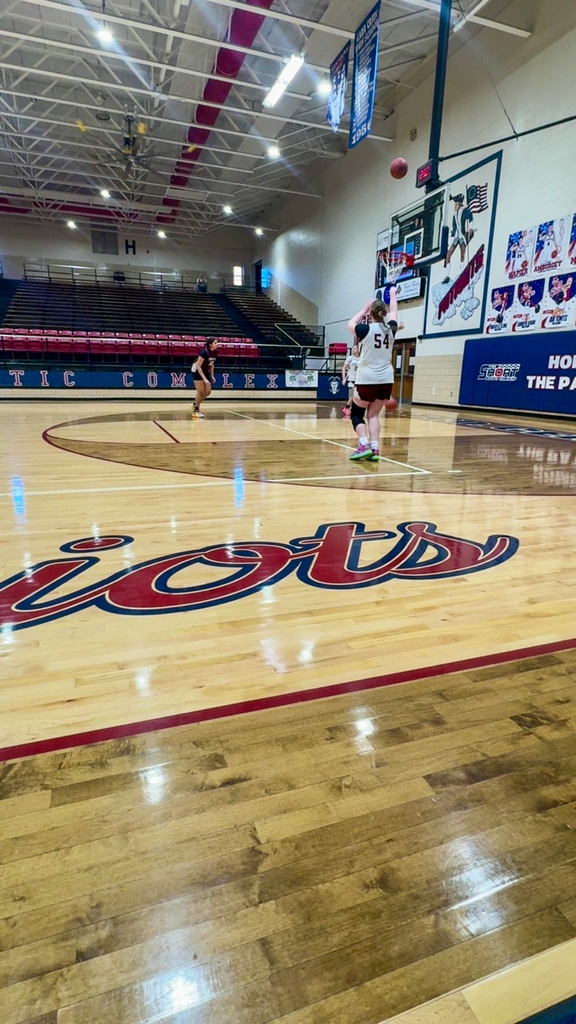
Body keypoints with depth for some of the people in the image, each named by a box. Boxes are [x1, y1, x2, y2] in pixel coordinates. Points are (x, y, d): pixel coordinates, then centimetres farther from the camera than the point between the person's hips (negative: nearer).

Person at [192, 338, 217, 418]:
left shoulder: (215, 352, -7)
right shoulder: (204, 352, -28)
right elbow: (198, 366, -26)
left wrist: (212, 376, 5)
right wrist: (204, 378, -29)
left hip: (206, 371, 7)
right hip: (197, 371, -7)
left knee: (208, 391, 2)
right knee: (200, 392, -6)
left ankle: (195, 404, 23)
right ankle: (196, 410, 9)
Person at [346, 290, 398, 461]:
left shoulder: (366, 330, -8)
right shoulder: (390, 329, 4)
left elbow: (351, 324, 15)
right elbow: (393, 313, 26)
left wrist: (364, 309, 25)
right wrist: (393, 295, 42)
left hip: (367, 379, -4)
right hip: (386, 380, 5)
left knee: (356, 414, 7)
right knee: (374, 415, 12)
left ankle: (364, 446, -11)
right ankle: (375, 449, 0)